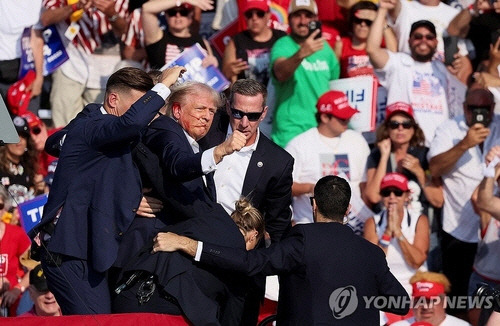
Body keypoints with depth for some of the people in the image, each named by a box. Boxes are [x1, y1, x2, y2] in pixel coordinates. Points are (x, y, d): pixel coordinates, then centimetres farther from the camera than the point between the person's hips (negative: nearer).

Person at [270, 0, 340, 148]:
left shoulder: (324, 47, 10)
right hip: (291, 129, -5)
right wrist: (301, 54, -48)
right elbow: (280, 73, -30)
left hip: (322, 129, 6)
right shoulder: (282, 45, -8)